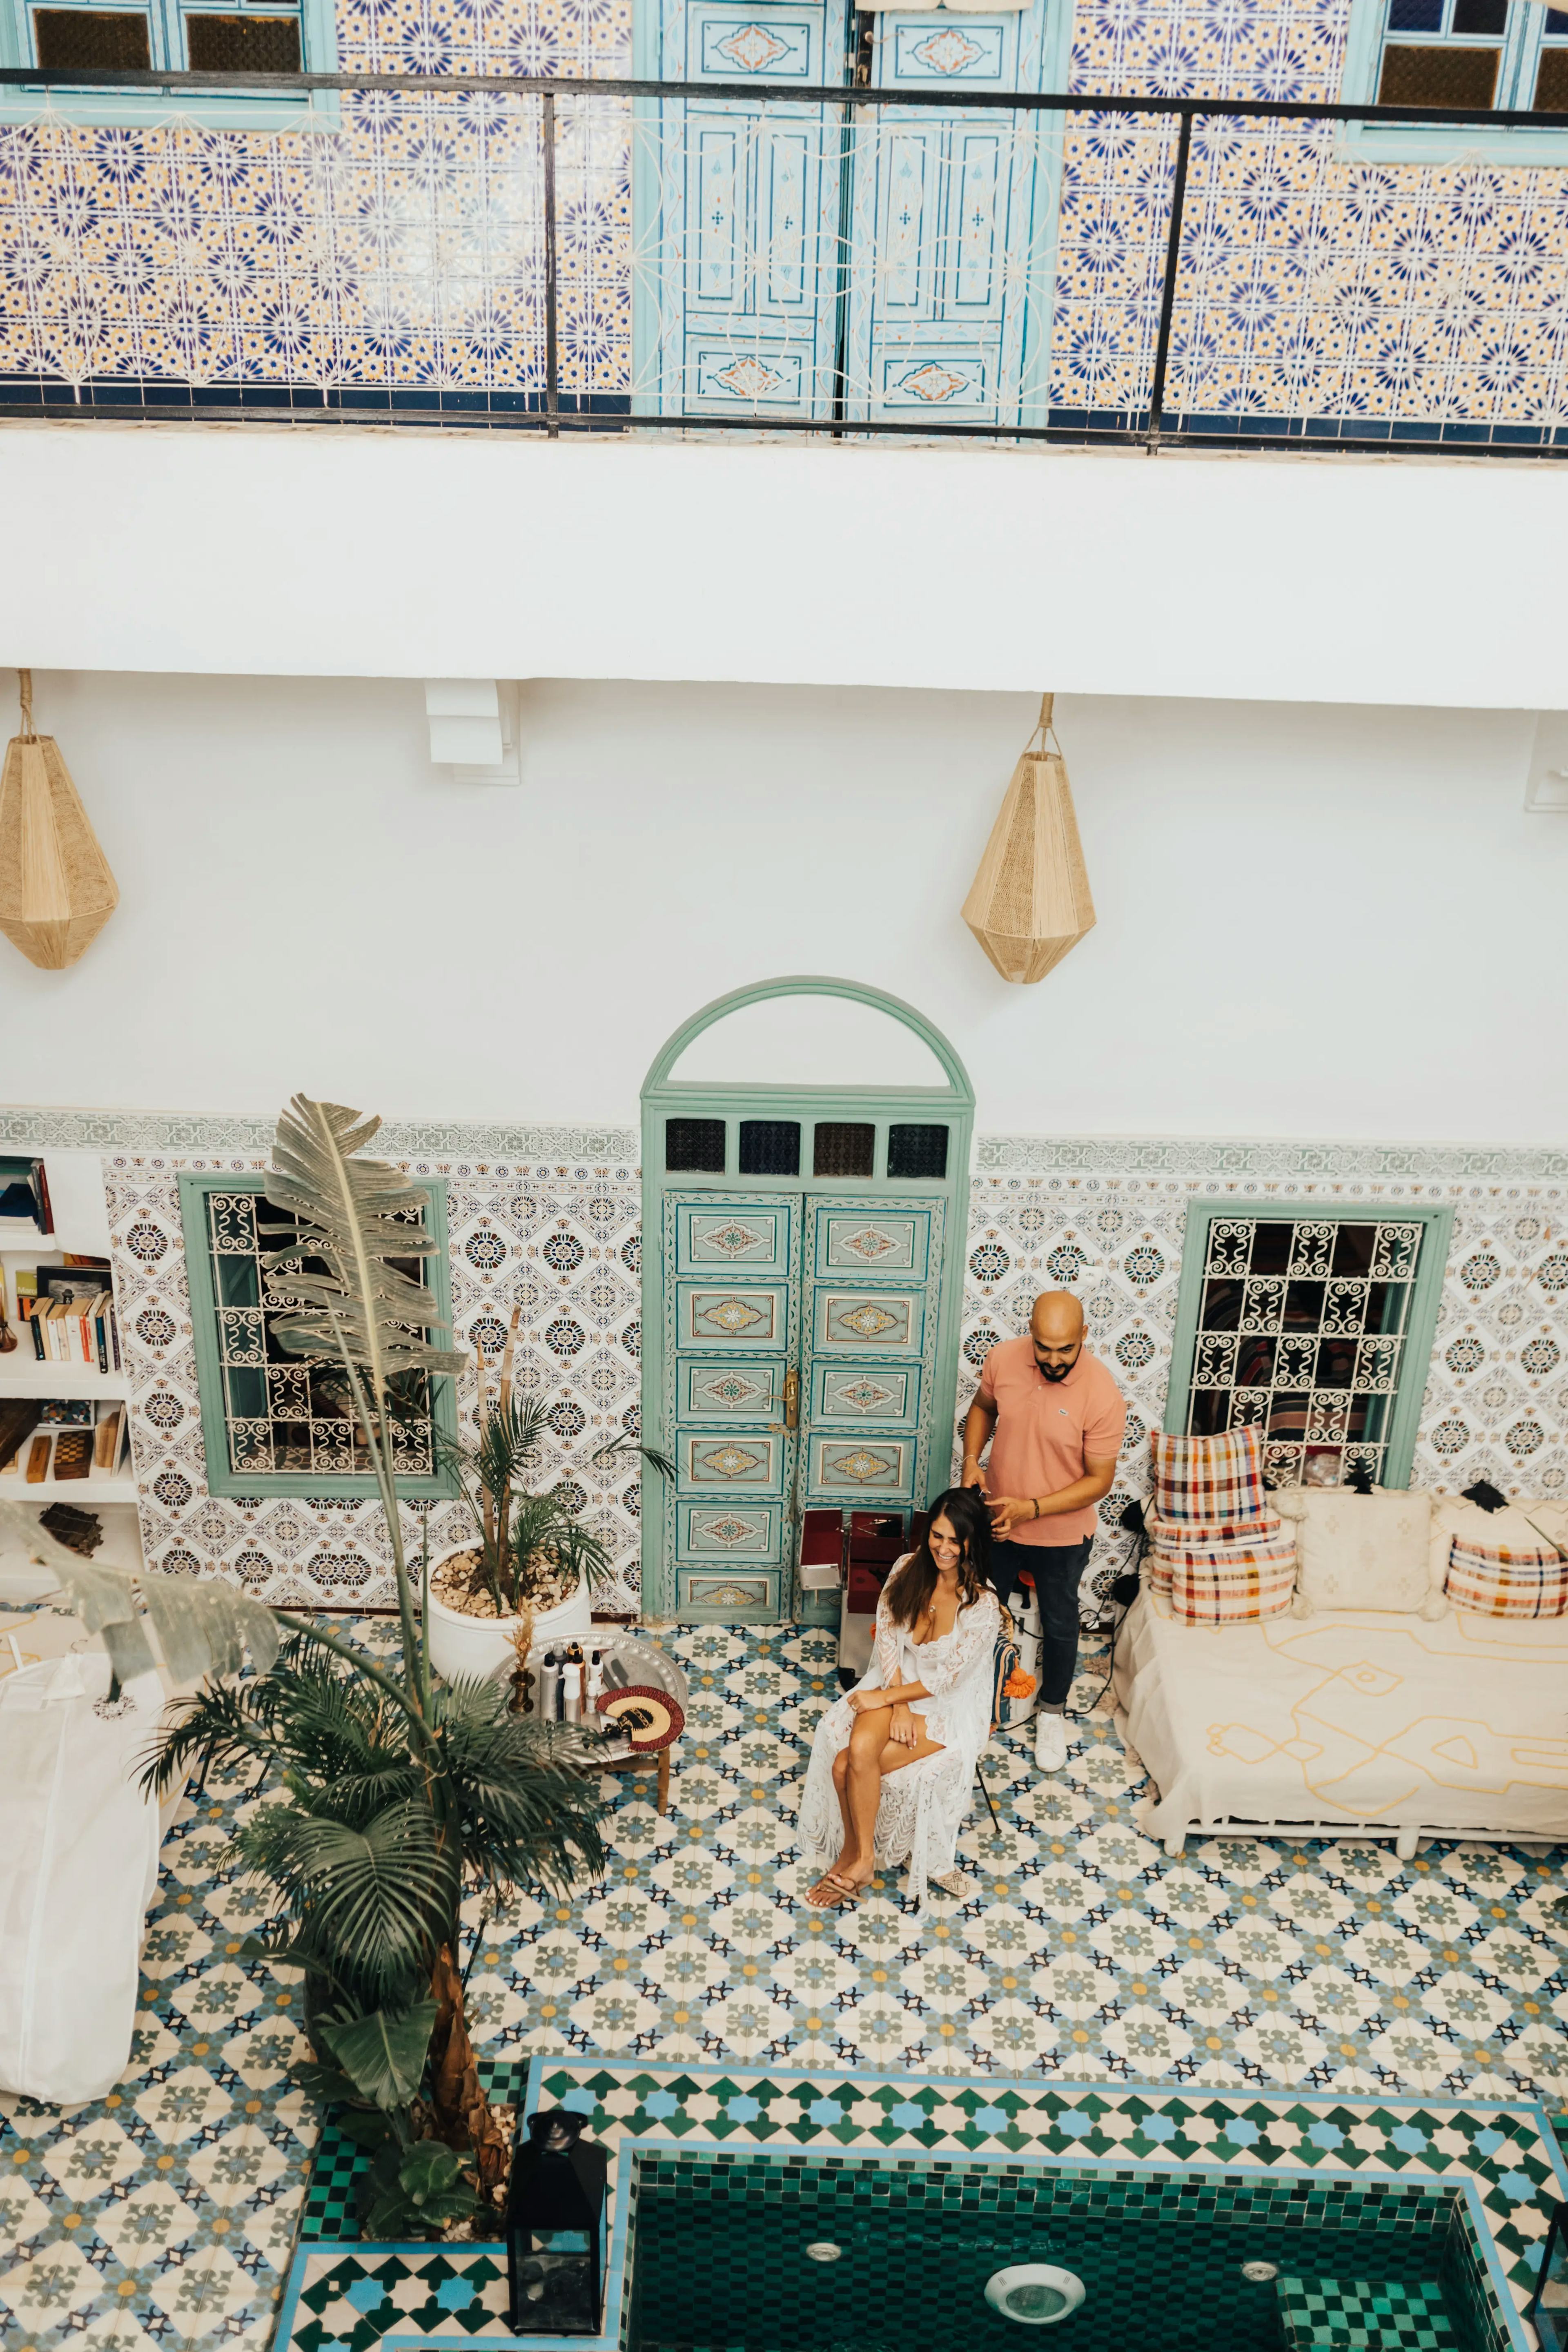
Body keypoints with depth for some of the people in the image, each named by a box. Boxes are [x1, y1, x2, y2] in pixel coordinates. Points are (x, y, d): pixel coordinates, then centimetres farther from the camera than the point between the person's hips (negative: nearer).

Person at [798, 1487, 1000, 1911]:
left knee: (848, 1764, -23)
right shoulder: (908, 1569, -7)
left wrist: (883, 1698, -14)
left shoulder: (983, 1606, -21)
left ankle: (857, 1853, -1)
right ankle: (858, 1854, -7)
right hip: (899, 1684, 4)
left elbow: (947, 1678, -18)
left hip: (949, 1706, -4)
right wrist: (898, 1708, -13)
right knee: (859, 1747, -27)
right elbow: (887, 1638, -4)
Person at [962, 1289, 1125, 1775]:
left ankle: (1052, 1711, 46)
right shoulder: (1003, 1358, -18)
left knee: (1059, 1623, 21)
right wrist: (971, 1460, -12)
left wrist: (1032, 1508, -28)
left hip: (1062, 1534, -3)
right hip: (998, 1522, 3)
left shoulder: (1102, 1395, -29)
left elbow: (1100, 1480, -20)